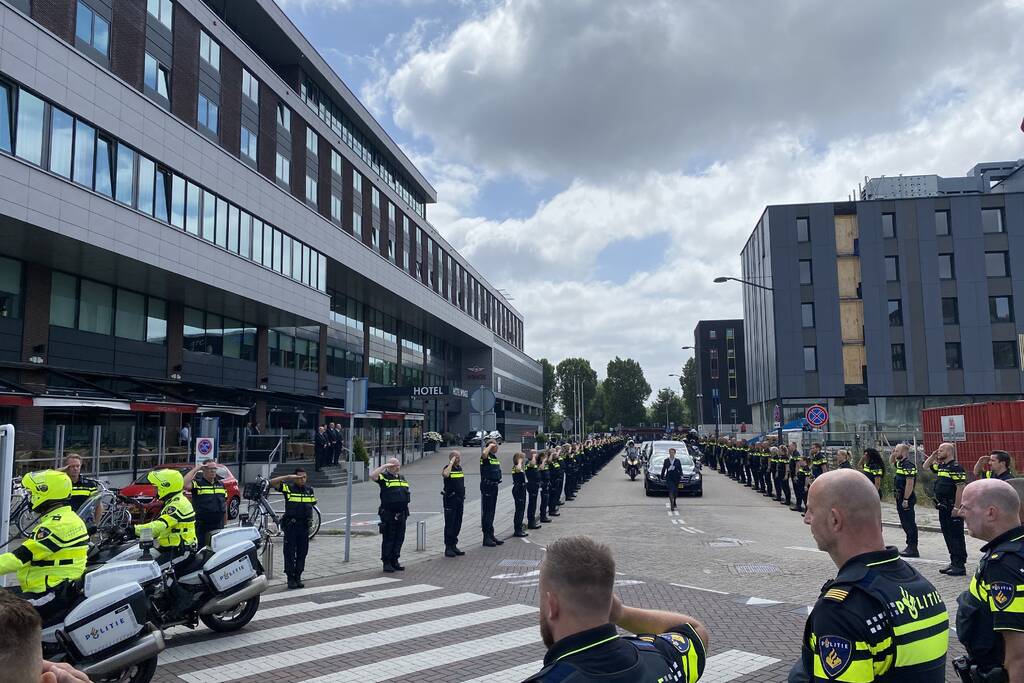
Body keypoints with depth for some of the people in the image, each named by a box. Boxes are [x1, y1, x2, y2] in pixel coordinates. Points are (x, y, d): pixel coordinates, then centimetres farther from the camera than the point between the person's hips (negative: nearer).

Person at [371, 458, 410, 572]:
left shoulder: (402, 478, 16)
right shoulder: (384, 477, -4)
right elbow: (372, 475, -25)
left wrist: (406, 511, 19)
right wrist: (384, 466, -19)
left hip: (401, 514, 7)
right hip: (388, 515, -7)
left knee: (399, 538, 10)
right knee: (388, 539, -1)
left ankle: (394, 561, 20)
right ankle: (386, 563, 6)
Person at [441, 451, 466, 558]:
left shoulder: (460, 468, 12)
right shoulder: (448, 468, -11)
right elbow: (445, 474, -37)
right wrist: (451, 463, -26)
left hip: (459, 500, 7)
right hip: (450, 500, -7)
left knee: (458, 524, 12)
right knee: (450, 525, -3)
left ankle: (454, 546, 21)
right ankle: (448, 548, 3)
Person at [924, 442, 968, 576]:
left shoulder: (956, 468, -14)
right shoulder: (941, 466, 13)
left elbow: (961, 488, -20)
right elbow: (925, 466, 29)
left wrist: (957, 507, -22)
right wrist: (933, 456, 13)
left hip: (953, 508, -9)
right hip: (943, 507, 9)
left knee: (956, 537, -4)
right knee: (948, 536, 13)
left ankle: (960, 566, 1)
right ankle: (954, 563, 21)